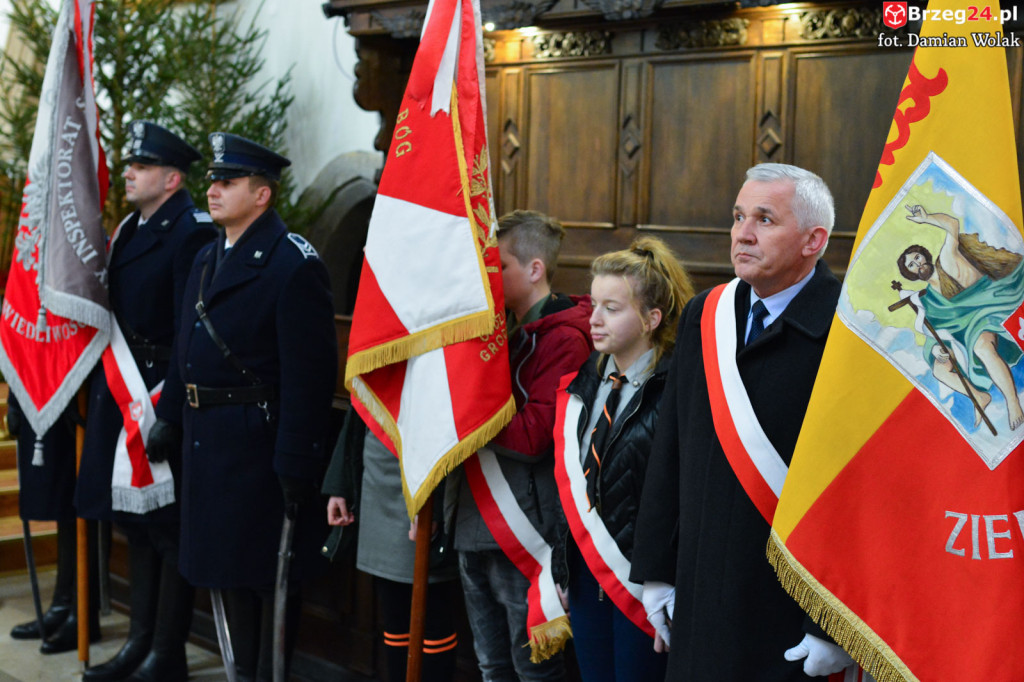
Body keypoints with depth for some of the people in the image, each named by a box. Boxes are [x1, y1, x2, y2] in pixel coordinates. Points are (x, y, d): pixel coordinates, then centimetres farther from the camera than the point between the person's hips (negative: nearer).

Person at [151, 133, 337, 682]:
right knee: (225, 567, 18)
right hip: (207, 441, 9)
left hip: (260, 445, -9)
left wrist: (295, 463, -21)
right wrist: (169, 420, 17)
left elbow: (308, 372, -19)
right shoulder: (206, 259, 13)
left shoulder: (294, 264, -15)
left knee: (267, 571, 3)